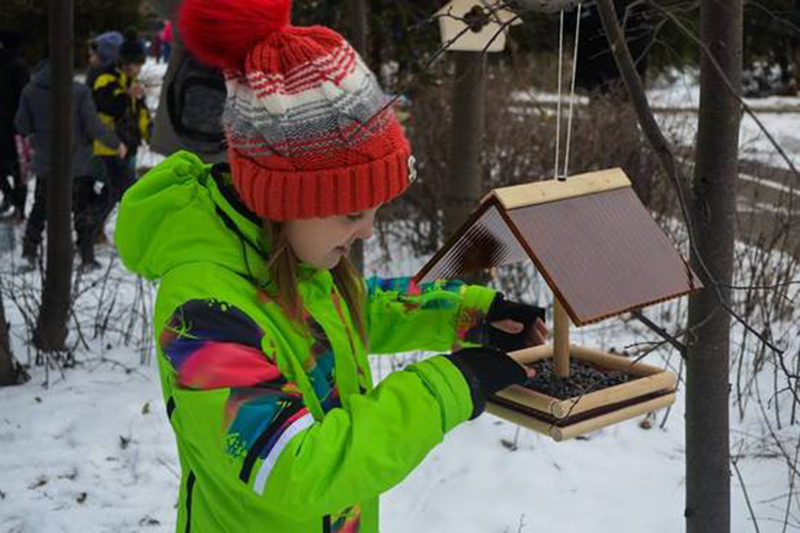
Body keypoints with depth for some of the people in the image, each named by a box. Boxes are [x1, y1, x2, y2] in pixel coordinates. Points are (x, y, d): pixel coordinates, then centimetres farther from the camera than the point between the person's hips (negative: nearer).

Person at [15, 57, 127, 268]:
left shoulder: (30, 91, -6)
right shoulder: (80, 91, -15)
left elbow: (22, 128, -2)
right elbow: (93, 127, -15)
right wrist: (116, 143, 0)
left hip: (45, 163, 3)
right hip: (77, 163, -2)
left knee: (41, 206, 20)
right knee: (84, 210, 11)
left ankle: (29, 250, 19)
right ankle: (87, 257, 13)